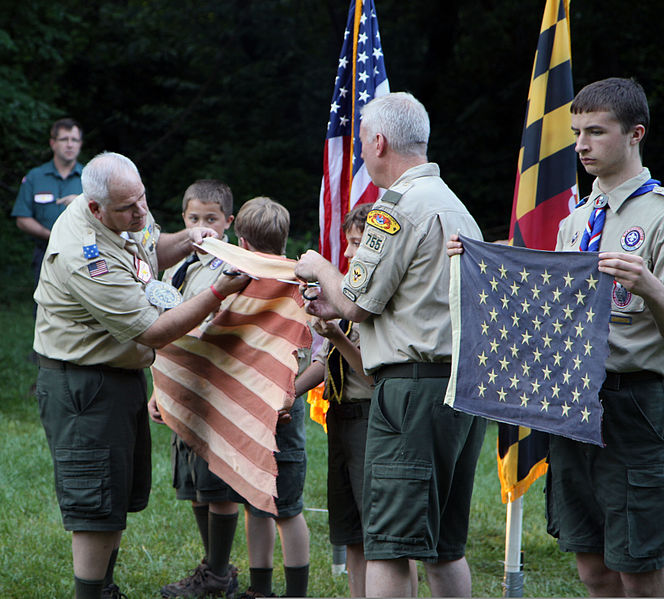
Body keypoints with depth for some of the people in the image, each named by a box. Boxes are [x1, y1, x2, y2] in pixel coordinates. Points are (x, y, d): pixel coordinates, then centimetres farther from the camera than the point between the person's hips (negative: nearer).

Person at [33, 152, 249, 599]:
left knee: (123, 494, 19)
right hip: (83, 387, -10)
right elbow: (153, 332, -28)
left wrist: (187, 241, 1)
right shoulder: (88, 259, -30)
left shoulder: (127, 213, -2)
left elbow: (151, 251, 23)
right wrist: (218, 293, -30)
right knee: (97, 506, -7)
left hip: (122, 375, 10)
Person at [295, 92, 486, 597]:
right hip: (469, 383, 9)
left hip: (416, 385, -9)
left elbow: (357, 303, -8)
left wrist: (320, 268, 11)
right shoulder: (454, 204, 18)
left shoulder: (398, 206, -11)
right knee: (444, 548, 14)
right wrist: (337, 306, 23)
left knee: (389, 546, -7)